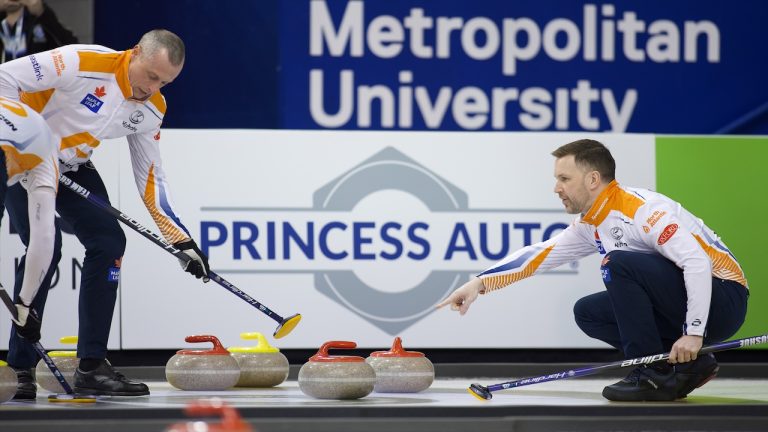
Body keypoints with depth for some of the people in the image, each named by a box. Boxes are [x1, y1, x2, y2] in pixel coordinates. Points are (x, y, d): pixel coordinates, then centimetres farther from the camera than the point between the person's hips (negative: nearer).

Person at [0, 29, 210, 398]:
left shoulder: (151, 108, -5)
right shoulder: (82, 63, -28)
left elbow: (151, 177, 2)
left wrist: (184, 241, -3)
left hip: (72, 166, 7)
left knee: (109, 242, -6)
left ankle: (91, 367, 0)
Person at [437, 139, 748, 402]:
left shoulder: (640, 208, -21)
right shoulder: (591, 226, 8)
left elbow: (697, 261, -28)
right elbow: (539, 255, 14)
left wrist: (694, 333, -31)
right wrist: (480, 283, 6)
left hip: (721, 297, -9)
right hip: (677, 303, 9)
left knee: (619, 265, -24)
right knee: (588, 313, 6)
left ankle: (654, 375, -16)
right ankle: (688, 365, 1)